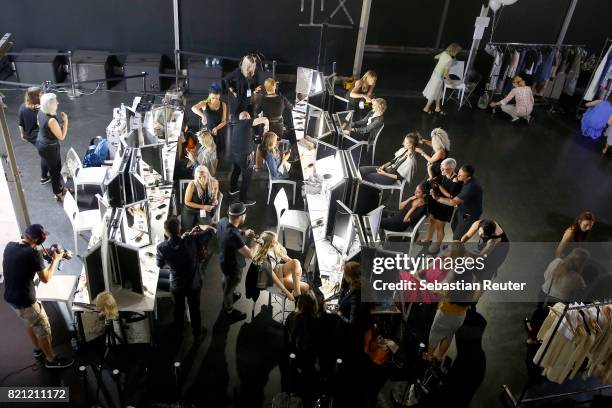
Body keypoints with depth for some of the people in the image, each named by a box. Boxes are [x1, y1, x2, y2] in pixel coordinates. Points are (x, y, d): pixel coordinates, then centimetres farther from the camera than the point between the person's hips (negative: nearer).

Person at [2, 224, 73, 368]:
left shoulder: (9, 246, -5)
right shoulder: (33, 254, -27)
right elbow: (45, 279, -15)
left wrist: (40, 254, 11)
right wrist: (55, 260, -5)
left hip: (10, 297, 8)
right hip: (24, 302, -8)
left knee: (31, 323, 31)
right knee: (43, 329, 11)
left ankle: (37, 349, 50)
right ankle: (51, 359, 27)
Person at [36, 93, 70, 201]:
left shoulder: (40, 112, -8)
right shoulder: (51, 120, -34)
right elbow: (61, 136, -23)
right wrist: (65, 121, -22)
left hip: (40, 143, 8)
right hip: (49, 148, -8)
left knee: (55, 168, 27)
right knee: (55, 170, 13)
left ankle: (60, 188, 48)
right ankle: (58, 194, 32)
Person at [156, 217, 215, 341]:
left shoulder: (162, 247, -24)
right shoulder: (191, 239, -29)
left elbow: (160, 265, -3)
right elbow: (211, 230, -16)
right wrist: (199, 227, 2)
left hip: (176, 286, 1)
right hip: (194, 284, -1)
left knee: (178, 309, 29)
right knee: (195, 310, 24)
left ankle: (179, 332, 52)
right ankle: (197, 334, 45)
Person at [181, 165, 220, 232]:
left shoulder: (214, 183, -18)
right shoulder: (192, 184, -25)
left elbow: (215, 198, 3)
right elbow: (187, 202, -14)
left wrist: (215, 201, -19)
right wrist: (203, 206, -19)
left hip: (205, 211, 2)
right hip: (190, 211, -2)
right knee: (188, 231, 2)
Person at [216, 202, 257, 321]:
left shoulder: (223, 221, -18)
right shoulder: (234, 236, -43)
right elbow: (250, 255, -34)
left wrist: (243, 233, -2)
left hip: (224, 260, 8)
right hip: (232, 266, -8)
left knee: (227, 281, 35)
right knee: (230, 287, 20)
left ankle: (229, 296, 65)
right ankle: (229, 310, 47)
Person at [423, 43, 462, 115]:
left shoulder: (444, 53, -9)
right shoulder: (450, 60, -30)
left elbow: (435, 57, 13)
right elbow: (445, 74, -25)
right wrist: (450, 81, -8)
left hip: (435, 73, 8)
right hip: (439, 77, -8)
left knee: (438, 93, 23)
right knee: (434, 94, 13)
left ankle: (437, 108, 38)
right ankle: (426, 108, 31)